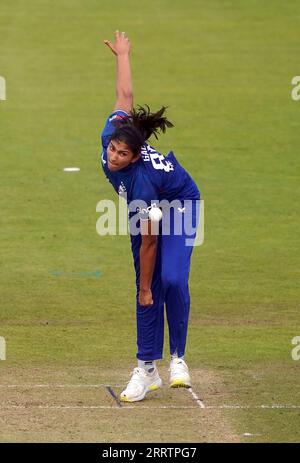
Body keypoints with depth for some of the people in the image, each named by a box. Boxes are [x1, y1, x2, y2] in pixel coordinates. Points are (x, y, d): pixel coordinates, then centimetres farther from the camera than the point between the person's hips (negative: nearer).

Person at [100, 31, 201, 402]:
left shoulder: (140, 182, -40)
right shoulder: (112, 135, -27)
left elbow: (149, 242, -30)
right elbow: (125, 97, -9)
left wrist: (146, 290, -21)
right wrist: (122, 56, 8)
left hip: (180, 207, -6)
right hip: (145, 211, 6)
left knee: (172, 279, -26)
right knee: (149, 288, 0)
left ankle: (178, 357, -9)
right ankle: (147, 370, -1)